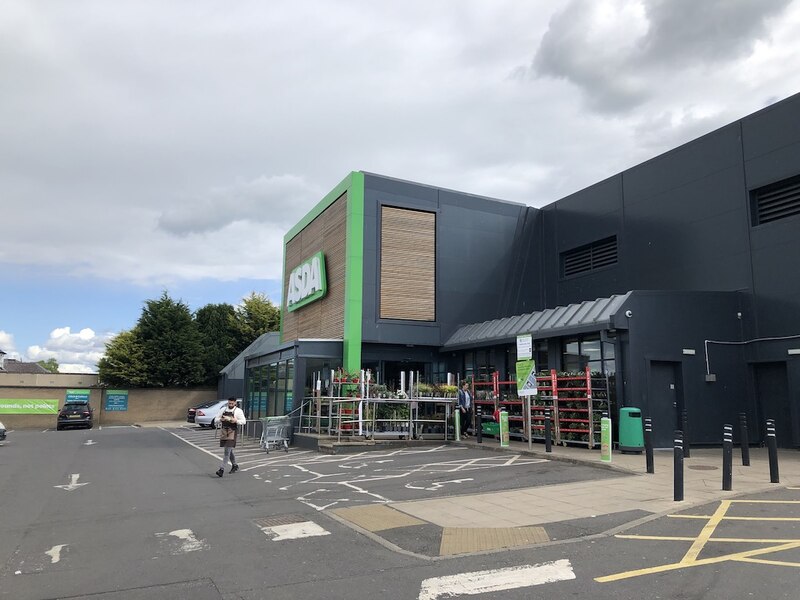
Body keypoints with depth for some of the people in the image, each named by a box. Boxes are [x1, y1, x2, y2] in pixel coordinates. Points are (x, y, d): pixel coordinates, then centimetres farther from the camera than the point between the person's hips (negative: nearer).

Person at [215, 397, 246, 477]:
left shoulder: (238, 411, -2)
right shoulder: (223, 409, 10)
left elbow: (243, 421, -4)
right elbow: (216, 419, 12)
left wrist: (236, 421, -21)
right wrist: (221, 419, -10)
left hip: (232, 431, -5)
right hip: (223, 431, 5)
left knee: (227, 450, -12)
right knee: (229, 450, 16)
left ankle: (222, 469, -12)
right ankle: (235, 465, 34)